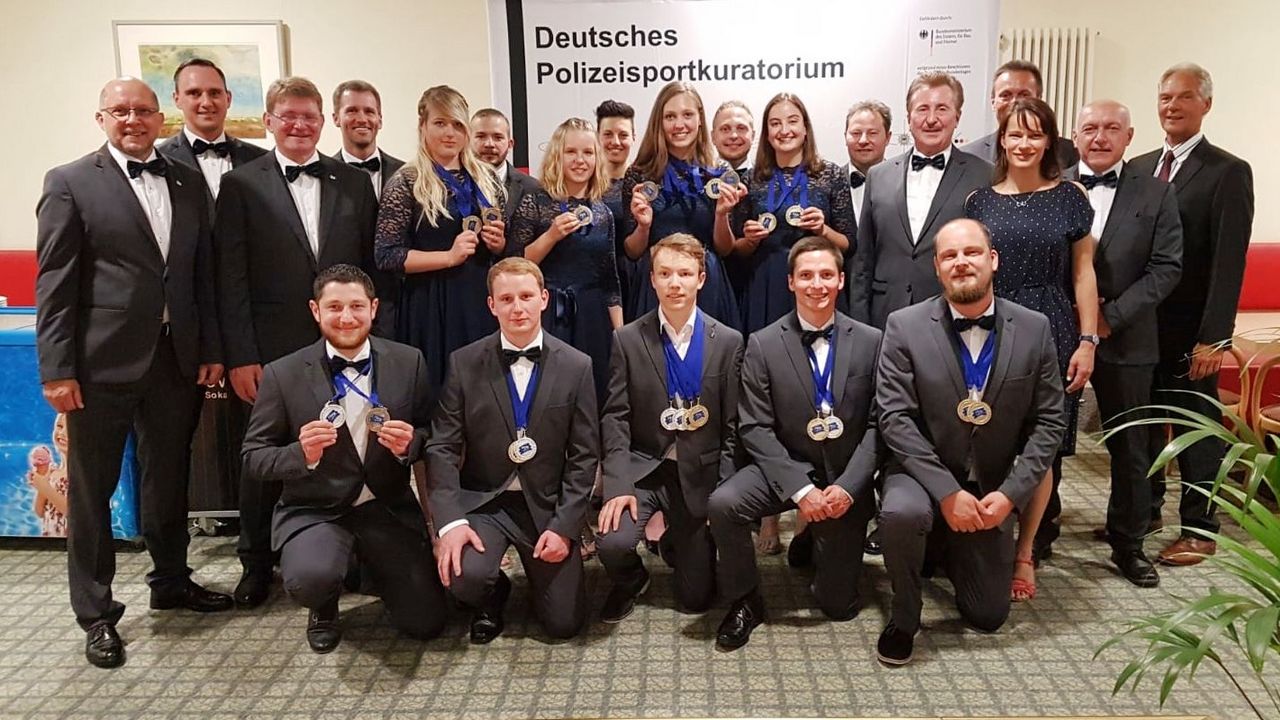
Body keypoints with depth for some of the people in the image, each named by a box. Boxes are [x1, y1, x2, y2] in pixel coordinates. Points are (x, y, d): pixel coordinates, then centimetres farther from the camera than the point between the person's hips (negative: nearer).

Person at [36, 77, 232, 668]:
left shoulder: (188, 183, 10)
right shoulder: (70, 183, -2)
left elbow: (203, 272, 10)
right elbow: (54, 283, -6)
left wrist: (210, 349, 5)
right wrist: (56, 369, -11)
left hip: (176, 357, 4)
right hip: (103, 360, -4)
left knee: (169, 479, 17)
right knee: (92, 488, 7)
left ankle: (171, 581, 35)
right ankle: (96, 613, 20)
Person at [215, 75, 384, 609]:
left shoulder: (355, 183, 8)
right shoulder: (241, 185, 2)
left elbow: (371, 267, 8)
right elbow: (231, 278, -3)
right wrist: (240, 356, -8)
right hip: (273, 349, -1)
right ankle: (256, 564, 26)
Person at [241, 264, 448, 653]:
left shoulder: (408, 362, -1)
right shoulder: (283, 374, -6)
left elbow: (431, 435, 6)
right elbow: (254, 457, -2)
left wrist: (409, 444, -18)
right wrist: (303, 454, -23)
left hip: (388, 509, 2)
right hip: (314, 511, -2)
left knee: (425, 622, -4)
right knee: (309, 579, -33)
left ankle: (369, 563, 29)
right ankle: (325, 608, 9)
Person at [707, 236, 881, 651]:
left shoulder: (870, 342, -2)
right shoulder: (763, 345, -7)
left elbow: (878, 424, -3)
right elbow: (755, 428, -10)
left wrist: (847, 487, -15)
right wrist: (800, 489, -20)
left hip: (844, 480, 1)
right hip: (785, 470, -1)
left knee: (839, 605, 3)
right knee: (722, 503, -32)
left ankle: (820, 545, 37)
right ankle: (745, 601, -7)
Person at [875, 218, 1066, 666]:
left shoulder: (1034, 330, -6)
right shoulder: (904, 327, -12)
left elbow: (1049, 422, -3)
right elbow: (895, 419, -15)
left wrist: (1011, 494, -14)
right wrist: (947, 492, -22)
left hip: (992, 489, 3)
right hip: (923, 473, -2)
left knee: (988, 617, 6)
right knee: (902, 512, -38)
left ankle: (950, 550, 40)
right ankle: (903, 617, -9)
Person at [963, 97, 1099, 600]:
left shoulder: (1069, 197, 5)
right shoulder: (980, 200, 7)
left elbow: (1082, 274, 4)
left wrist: (1087, 341, -2)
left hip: (1051, 333, -1)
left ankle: (1025, 556, 14)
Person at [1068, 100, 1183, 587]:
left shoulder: (1155, 195, 3)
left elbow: (1166, 268, -2)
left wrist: (1112, 315, -12)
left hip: (1124, 340, 0)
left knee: (1129, 447, 8)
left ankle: (1128, 543, 23)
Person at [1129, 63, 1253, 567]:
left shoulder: (1228, 172, -6)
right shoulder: (1139, 169, 11)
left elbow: (1229, 261, -12)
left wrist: (1213, 337, -18)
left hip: (1189, 330, -5)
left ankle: (1199, 528, 19)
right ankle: (1143, 509, 31)